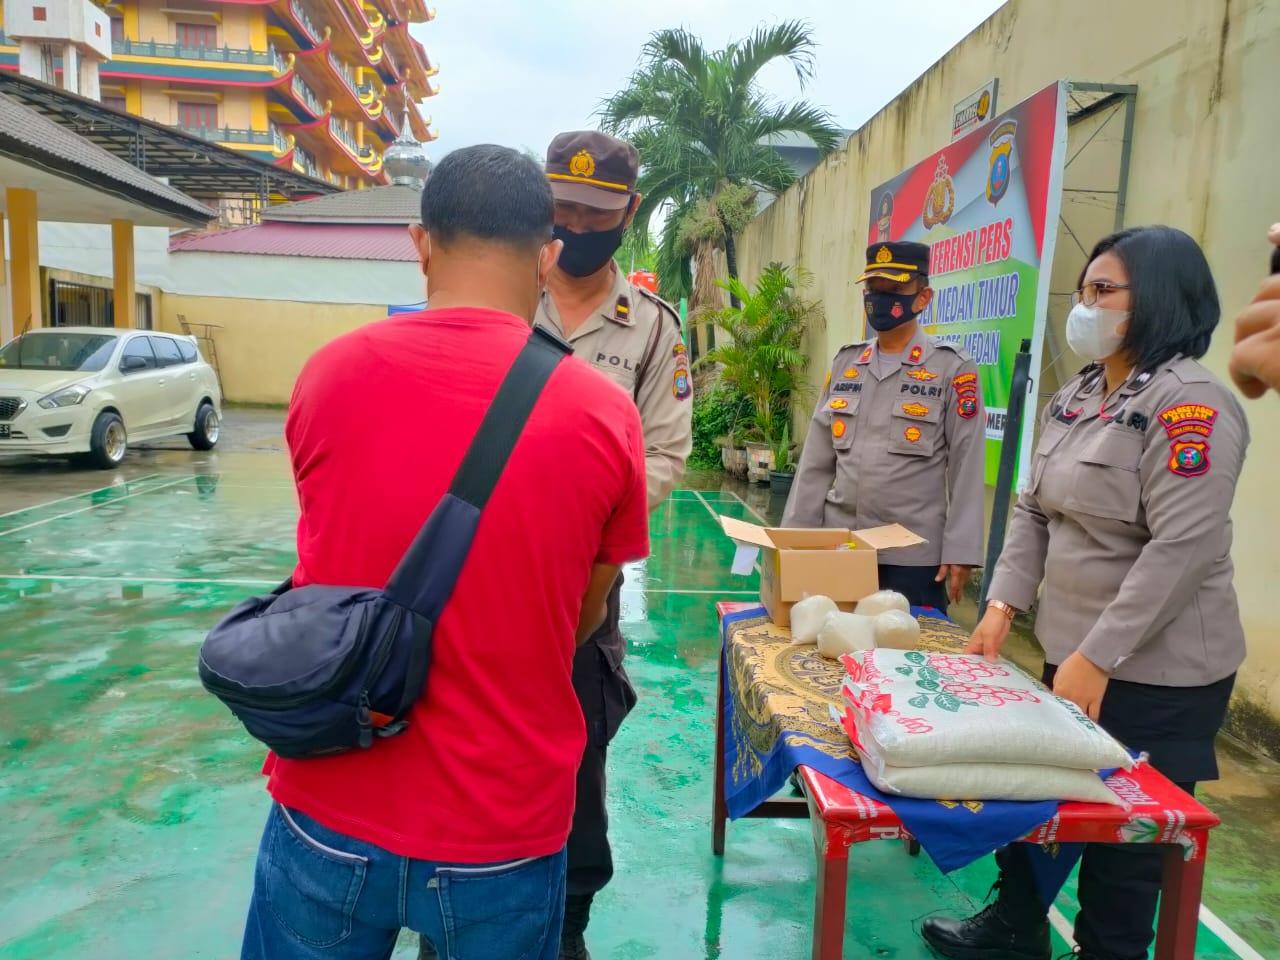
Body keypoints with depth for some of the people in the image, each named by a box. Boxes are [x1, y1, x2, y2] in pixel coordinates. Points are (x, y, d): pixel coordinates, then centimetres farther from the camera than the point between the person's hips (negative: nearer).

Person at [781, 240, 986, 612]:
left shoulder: (953, 368, -3)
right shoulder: (845, 362, 9)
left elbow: (967, 468, -6)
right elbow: (816, 461, 9)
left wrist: (960, 551, -11)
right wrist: (796, 536, 6)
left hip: (913, 554, -4)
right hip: (839, 546, 4)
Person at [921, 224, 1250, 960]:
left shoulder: (1190, 403, -18)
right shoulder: (1077, 396, 8)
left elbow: (1184, 548, -25)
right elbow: (1034, 511, 10)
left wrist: (1097, 660, -25)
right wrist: (1004, 605, 0)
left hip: (1155, 672, -8)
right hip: (1072, 652, 8)